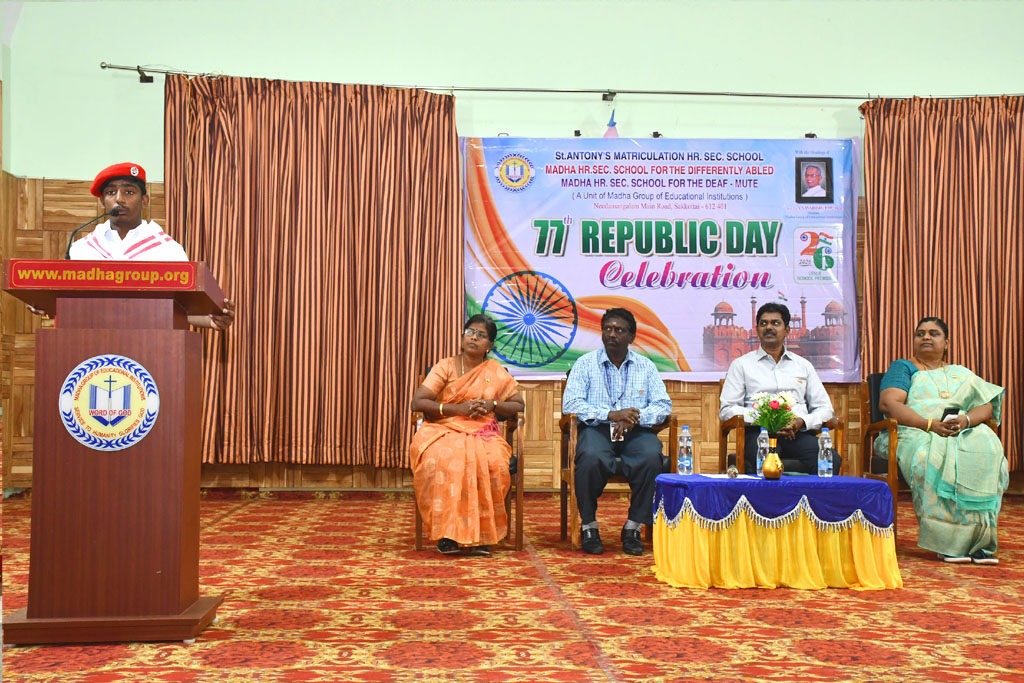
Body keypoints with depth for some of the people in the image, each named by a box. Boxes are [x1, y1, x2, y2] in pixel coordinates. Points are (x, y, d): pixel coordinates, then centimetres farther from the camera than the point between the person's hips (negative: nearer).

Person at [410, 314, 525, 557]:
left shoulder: (496, 372, 14)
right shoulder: (445, 367, 7)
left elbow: (519, 405, 14)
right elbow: (417, 402, -3)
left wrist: (493, 405, -5)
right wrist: (458, 409, -11)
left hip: (482, 435, 1)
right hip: (444, 431, -1)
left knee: (493, 464, -33)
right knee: (444, 462, -36)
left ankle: (479, 533, -18)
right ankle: (448, 533, -25)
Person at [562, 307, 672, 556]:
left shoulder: (646, 367, 14)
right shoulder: (586, 363, 8)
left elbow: (664, 405, 4)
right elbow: (570, 404, -5)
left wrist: (634, 418, -16)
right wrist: (611, 415, -17)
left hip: (636, 431, 2)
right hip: (597, 429, -1)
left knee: (651, 457, -32)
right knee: (591, 458, -35)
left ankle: (633, 527, -15)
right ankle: (588, 526, -14)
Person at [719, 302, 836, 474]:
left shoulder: (803, 365, 24)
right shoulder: (741, 365, 15)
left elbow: (824, 408, 20)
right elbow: (726, 410, 5)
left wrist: (802, 421, -4)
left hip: (798, 433, 5)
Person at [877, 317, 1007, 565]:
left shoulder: (961, 373, 28)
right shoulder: (903, 367, 16)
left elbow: (988, 406, 13)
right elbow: (888, 403, -4)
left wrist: (966, 420, -11)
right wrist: (930, 424, -16)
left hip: (965, 433, 3)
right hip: (915, 433, -3)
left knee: (986, 450, -30)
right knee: (936, 455, -37)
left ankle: (978, 540, -31)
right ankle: (949, 541, -34)